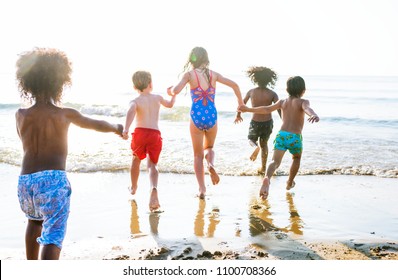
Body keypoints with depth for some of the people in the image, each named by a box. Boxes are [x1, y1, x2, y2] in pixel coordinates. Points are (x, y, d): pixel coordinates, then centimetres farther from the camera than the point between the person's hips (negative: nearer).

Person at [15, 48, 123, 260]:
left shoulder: (20, 115, 7)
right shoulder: (65, 114, 1)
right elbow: (97, 125, 17)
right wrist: (116, 128, 38)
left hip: (25, 180, 5)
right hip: (53, 179, -5)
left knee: (35, 220, 31)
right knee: (53, 234, -6)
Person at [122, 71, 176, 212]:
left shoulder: (135, 101, 2)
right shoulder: (158, 98, 13)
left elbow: (131, 112, -22)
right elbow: (170, 104, 34)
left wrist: (126, 129, -33)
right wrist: (173, 94, 54)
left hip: (140, 133, -1)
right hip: (155, 134, 1)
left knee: (136, 159, 25)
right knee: (152, 165, 0)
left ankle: (133, 187, 45)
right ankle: (154, 189, -31)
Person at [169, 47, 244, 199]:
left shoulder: (189, 74, -3)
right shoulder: (213, 74, 7)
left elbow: (176, 90, -15)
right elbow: (234, 85, 7)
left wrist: (171, 91, 8)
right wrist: (240, 102, 20)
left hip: (197, 117, -2)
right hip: (211, 116, 2)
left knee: (198, 155, 12)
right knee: (209, 148, 26)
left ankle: (202, 189, 5)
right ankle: (211, 165, -8)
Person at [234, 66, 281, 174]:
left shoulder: (251, 92, -5)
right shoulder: (272, 94, -9)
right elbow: (280, 109, -15)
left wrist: (238, 115, 26)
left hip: (255, 123, -1)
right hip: (268, 123, 1)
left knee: (251, 139, 26)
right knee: (264, 144, 23)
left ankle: (256, 147, -10)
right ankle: (263, 168, 26)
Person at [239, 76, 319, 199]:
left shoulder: (282, 102, 15)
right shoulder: (303, 101, 2)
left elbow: (267, 109, 13)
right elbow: (307, 108, -21)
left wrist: (248, 109, 25)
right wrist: (313, 115, -44)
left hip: (281, 135, 2)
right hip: (295, 137, -2)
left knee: (275, 161, -12)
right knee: (296, 158, 28)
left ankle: (267, 179, -42)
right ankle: (289, 183, 37)